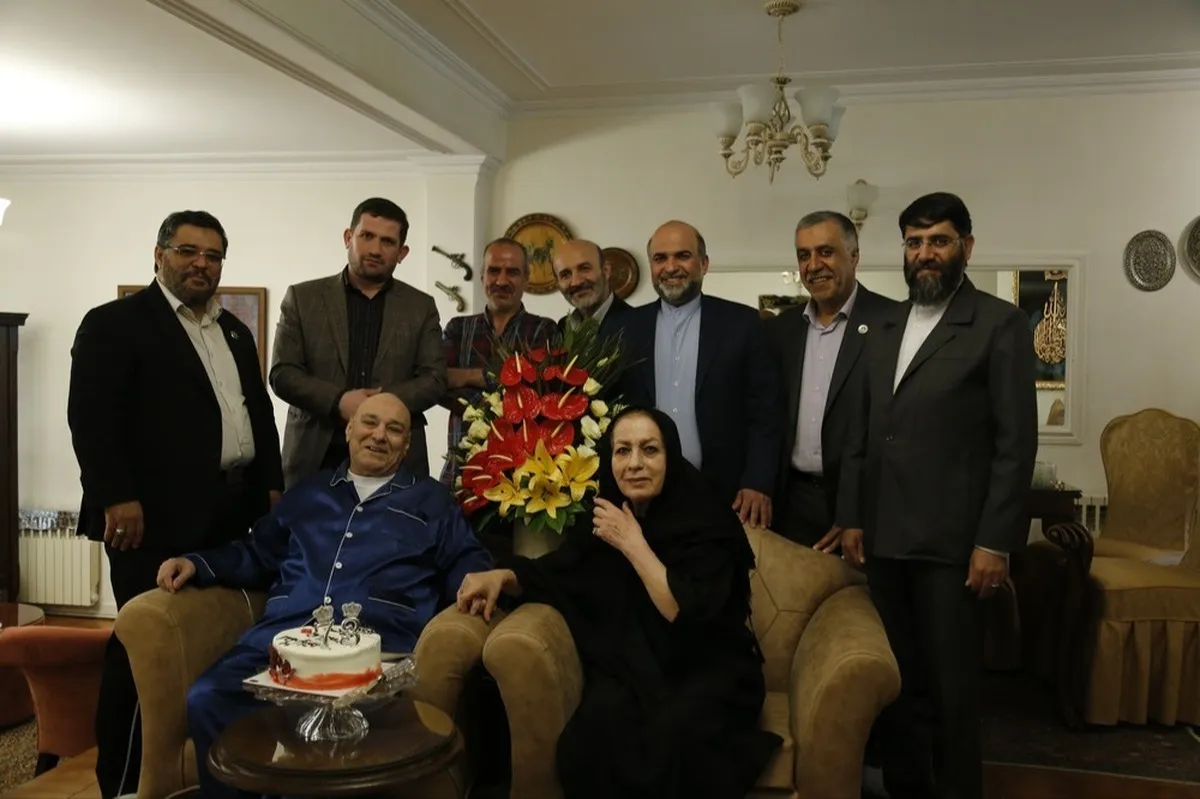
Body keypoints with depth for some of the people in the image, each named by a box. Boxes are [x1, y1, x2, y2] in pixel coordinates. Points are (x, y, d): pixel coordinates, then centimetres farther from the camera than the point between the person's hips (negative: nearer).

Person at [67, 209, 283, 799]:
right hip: (155, 517, -7)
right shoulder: (114, 323, -3)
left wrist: (271, 482, 13)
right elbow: (91, 416, -12)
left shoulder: (235, 331, 19)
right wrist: (116, 497, -19)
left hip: (230, 513, 7)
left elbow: (259, 410, 21)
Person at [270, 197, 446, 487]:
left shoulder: (421, 307, 9)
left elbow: (434, 379, 3)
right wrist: (338, 401, -16)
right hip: (316, 455, 0)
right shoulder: (303, 297, 7)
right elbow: (282, 373, 1)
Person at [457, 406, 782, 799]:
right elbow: (554, 572, 15)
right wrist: (501, 576, -6)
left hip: (708, 668, -3)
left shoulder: (704, 520, -11)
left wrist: (634, 545, -19)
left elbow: (688, 616, -22)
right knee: (593, 733, -29)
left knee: (671, 734, -34)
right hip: (631, 667, 3)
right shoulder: (603, 518, 3)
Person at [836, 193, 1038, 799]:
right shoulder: (886, 328, 14)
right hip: (884, 537, 5)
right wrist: (853, 518, 9)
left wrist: (994, 542, -12)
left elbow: (1016, 443, -8)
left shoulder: (1000, 324, -3)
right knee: (894, 680, 10)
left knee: (950, 686, 5)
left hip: (951, 540, -5)